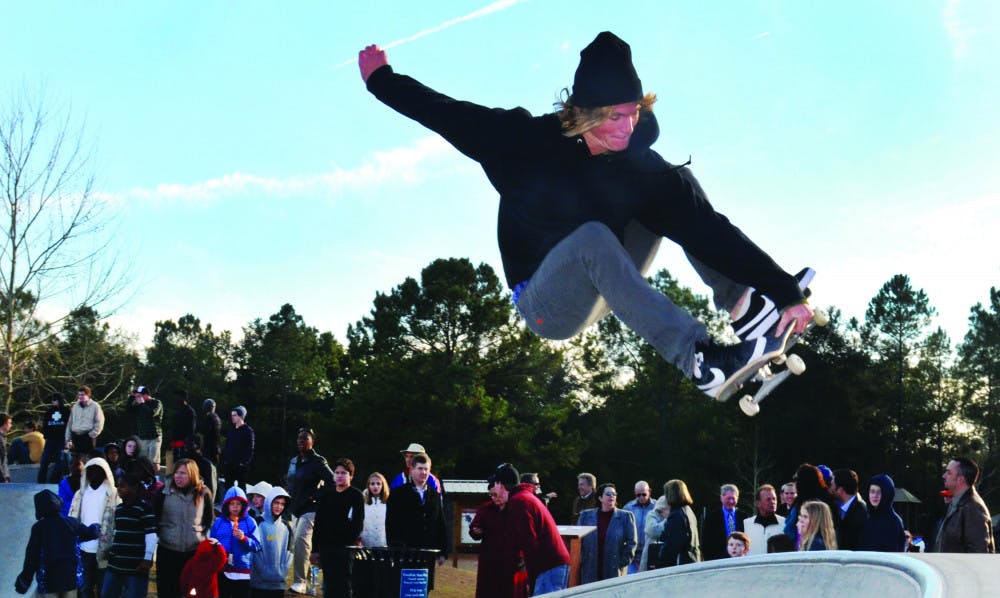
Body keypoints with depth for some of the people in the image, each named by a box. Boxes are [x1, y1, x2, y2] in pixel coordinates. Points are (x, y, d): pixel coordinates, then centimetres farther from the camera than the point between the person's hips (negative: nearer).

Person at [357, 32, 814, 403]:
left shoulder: (645, 169, -14)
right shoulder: (527, 142, -19)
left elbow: (712, 231, -20)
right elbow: (448, 115, -10)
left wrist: (785, 292, -25)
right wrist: (382, 80, -6)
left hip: (601, 292, 4)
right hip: (546, 306, -4)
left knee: (678, 188, -9)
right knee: (593, 236, -38)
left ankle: (742, 305, -13)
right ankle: (698, 359, -42)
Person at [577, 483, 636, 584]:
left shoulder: (626, 516, 4)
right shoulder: (586, 515, 9)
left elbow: (631, 542, 2)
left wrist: (623, 562, -5)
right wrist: (581, 560, 3)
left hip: (615, 571, -2)